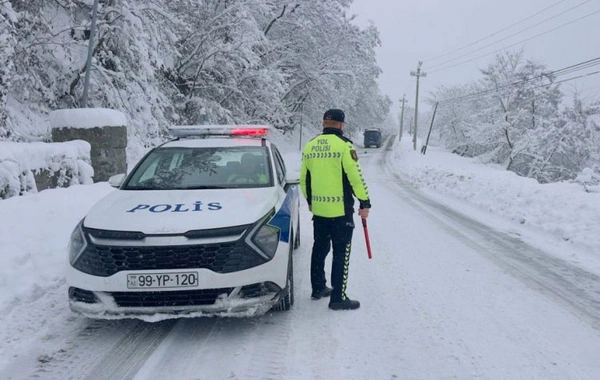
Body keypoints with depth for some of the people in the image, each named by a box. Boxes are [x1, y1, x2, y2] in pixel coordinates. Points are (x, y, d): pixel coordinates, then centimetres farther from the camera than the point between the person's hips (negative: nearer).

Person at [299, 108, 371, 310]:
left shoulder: (310, 146, 7)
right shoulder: (343, 145, -12)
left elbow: (304, 179, 13)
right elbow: (356, 177, -14)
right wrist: (364, 202, -5)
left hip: (318, 209, 6)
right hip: (340, 210, -6)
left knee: (319, 249, 18)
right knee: (341, 253, 0)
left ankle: (318, 288, 29)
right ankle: (338, 298, 2)